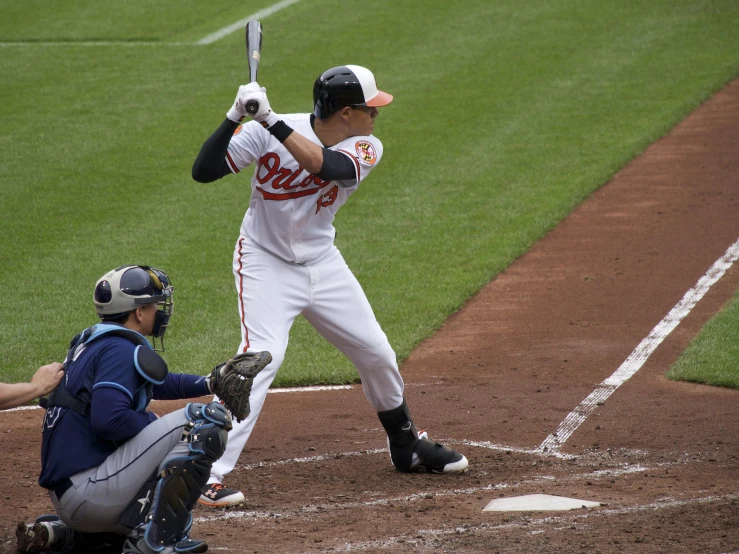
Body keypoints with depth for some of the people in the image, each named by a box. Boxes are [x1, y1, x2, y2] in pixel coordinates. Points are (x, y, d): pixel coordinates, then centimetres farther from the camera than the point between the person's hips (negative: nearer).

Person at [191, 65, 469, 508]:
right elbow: (203, 171, -22)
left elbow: (325, 165, -32)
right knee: (262, 356, -24)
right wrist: (236, 117, -34)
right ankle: (207, 475, -25)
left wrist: (272, 121, -39)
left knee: (377, 353, 12)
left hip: (323, 264, 5)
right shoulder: (265, 133, -18)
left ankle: (407, 446, 38)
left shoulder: (366, 148, -10)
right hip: (266, 264, -5)